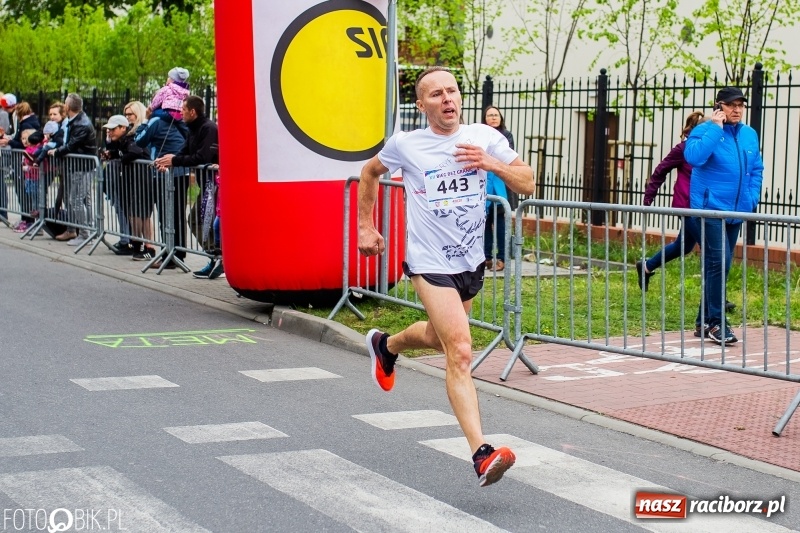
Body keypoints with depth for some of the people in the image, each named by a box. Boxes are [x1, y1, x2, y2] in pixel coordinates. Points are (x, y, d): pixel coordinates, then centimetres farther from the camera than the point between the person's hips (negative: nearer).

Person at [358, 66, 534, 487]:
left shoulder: (484, 137, -1)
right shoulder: (405, 145, -5)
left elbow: (527, 184, -3)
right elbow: (370, 173, 15)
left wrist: (491, 163, -21)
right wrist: (366, 227, 13)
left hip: (471, 260, 5)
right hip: (430, 261, -5)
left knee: (440, 337, 27)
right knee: (460, 351, -19)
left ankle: (386, 346, 60)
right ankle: (481, 455, -24)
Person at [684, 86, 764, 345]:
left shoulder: (750, 134, 11)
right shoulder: (704, 130, -7)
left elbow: (757, 169, 19)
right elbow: (694, 157, -27)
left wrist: (752, 198, 6)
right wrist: (715, 128, -21)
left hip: (737, 212, 7)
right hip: (710, 208, -7)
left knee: (718, 264, 11)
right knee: (719, 262, -15)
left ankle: (704, 321, 20)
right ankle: (716, 323, -9)